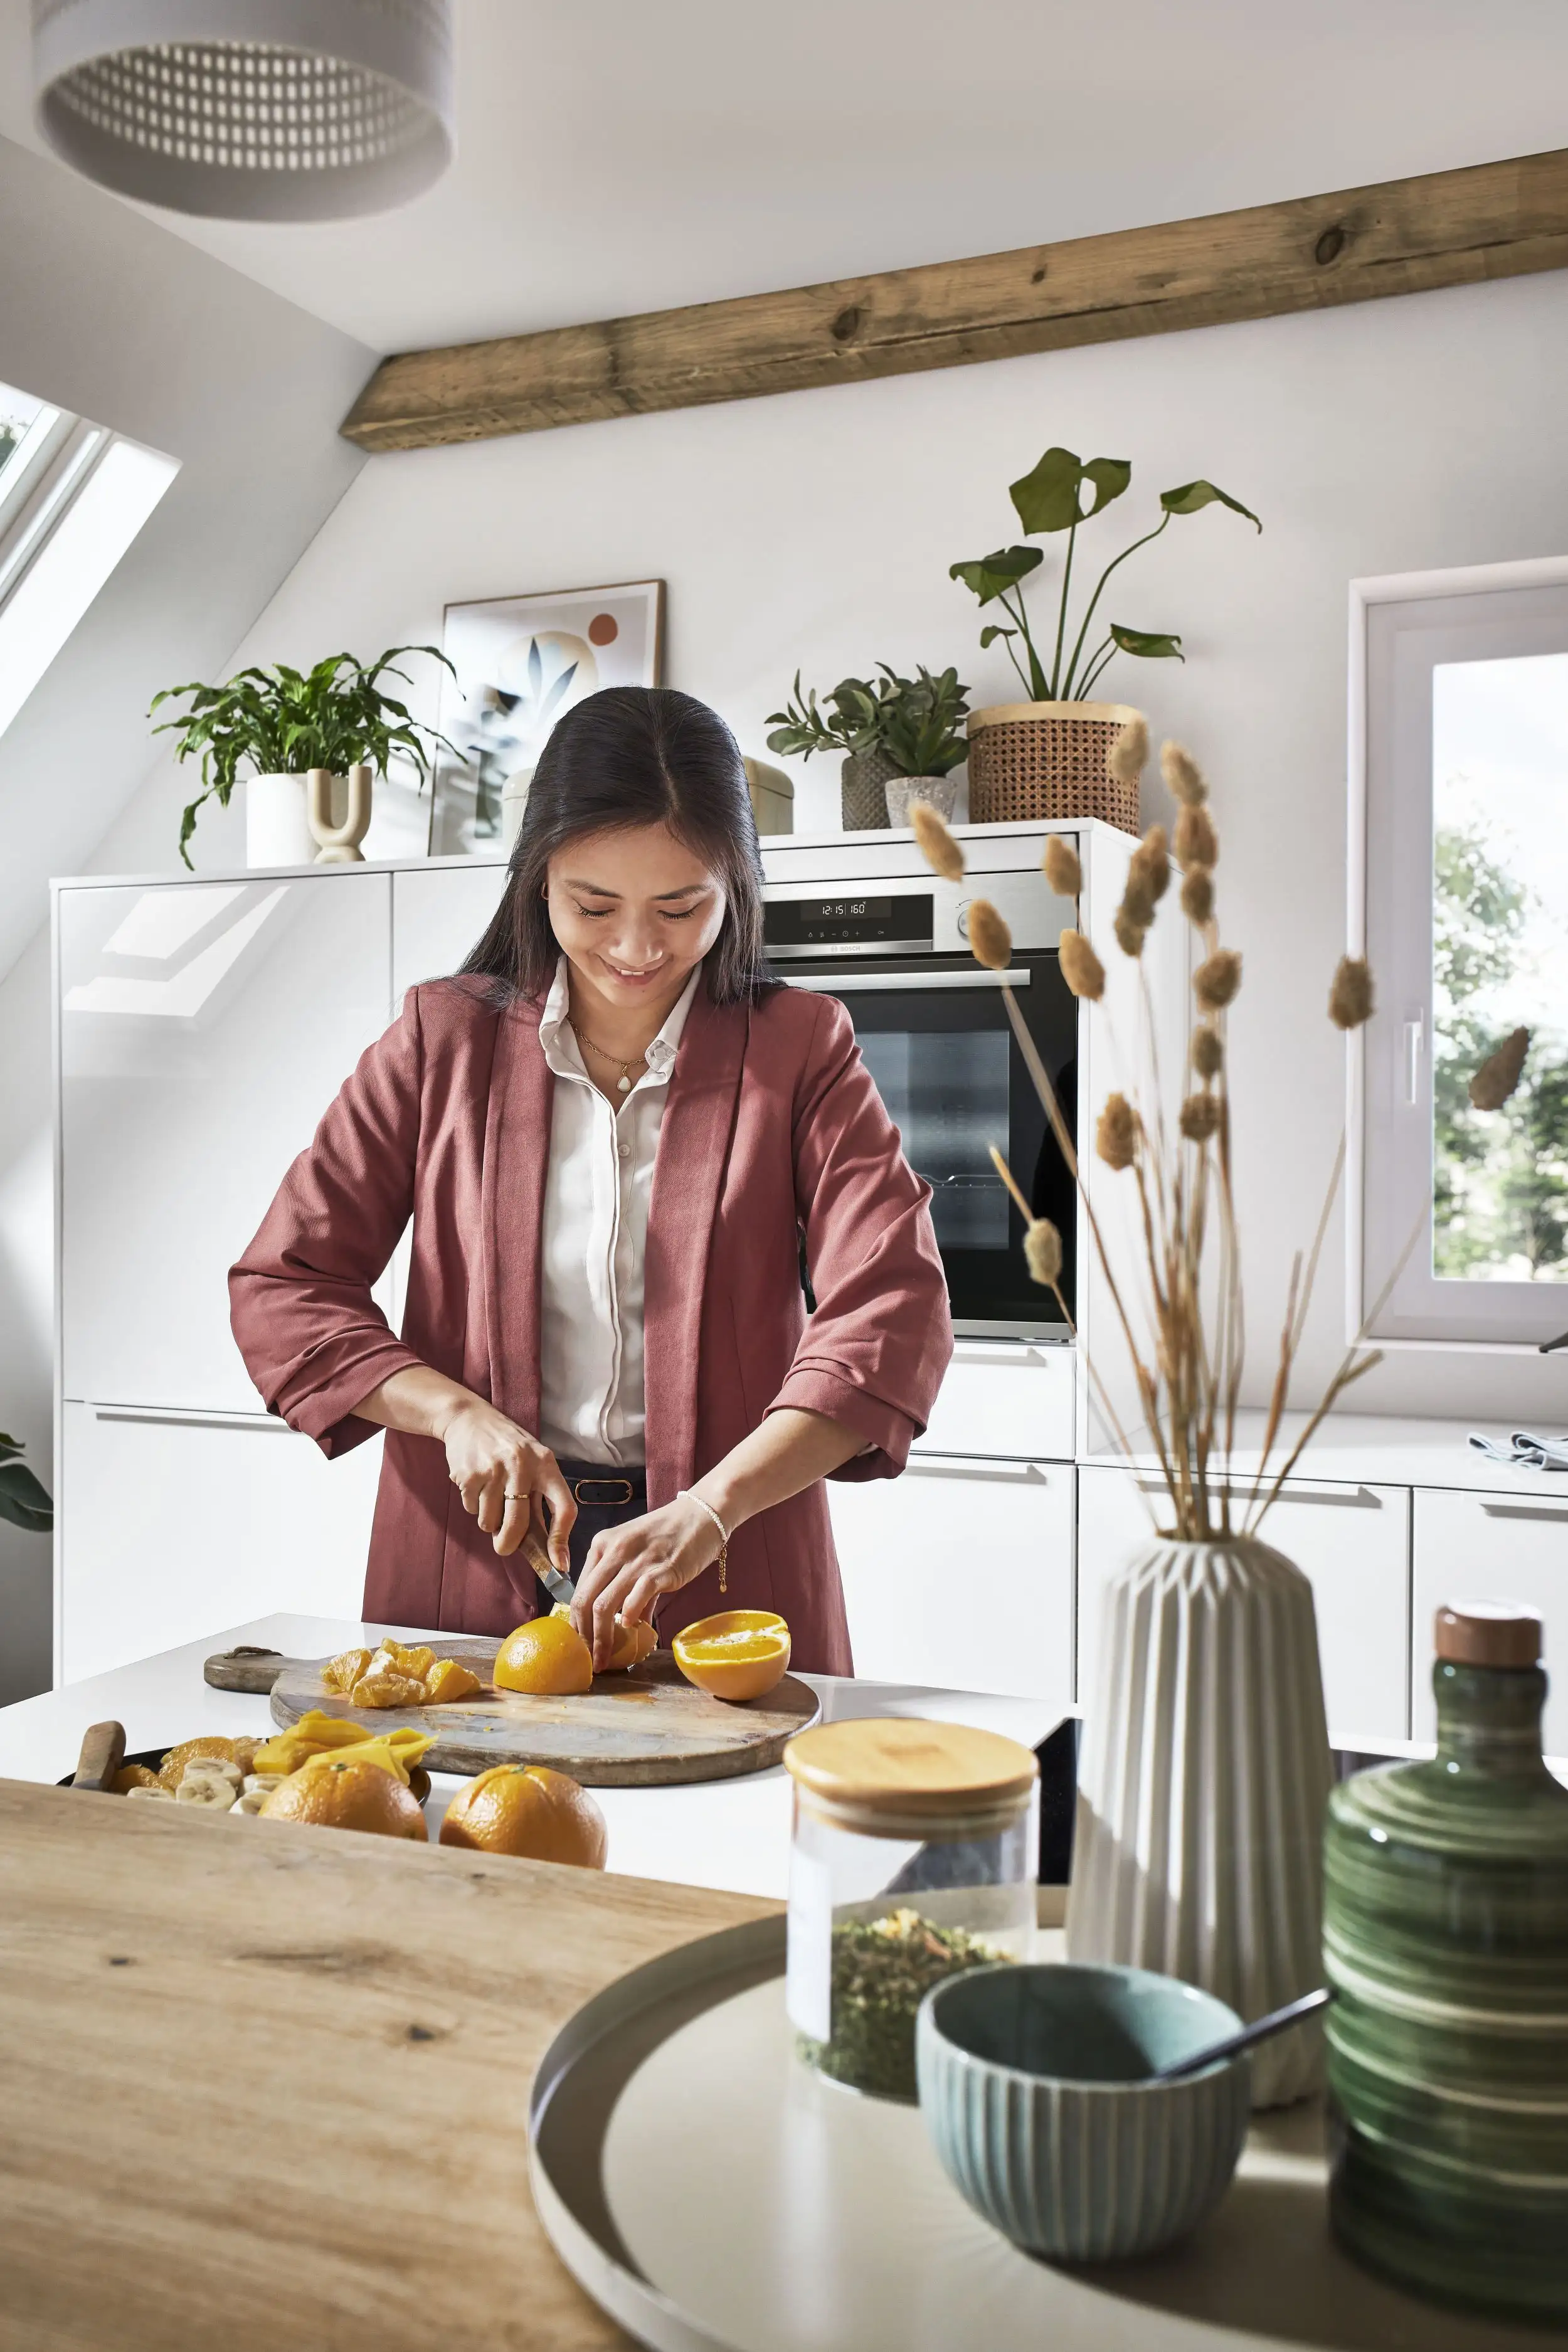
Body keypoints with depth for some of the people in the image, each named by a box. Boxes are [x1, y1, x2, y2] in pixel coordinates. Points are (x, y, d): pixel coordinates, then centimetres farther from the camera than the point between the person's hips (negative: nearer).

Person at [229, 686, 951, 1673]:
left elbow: (893, 1312, -10)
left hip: (724, 1582, -1)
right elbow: (281, 1286, 6)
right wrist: (456, 1412, -11)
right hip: (470, 1569, 2)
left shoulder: (799, 1047, 1)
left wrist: (708, 1507, -23)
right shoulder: (444, 1038, 5)